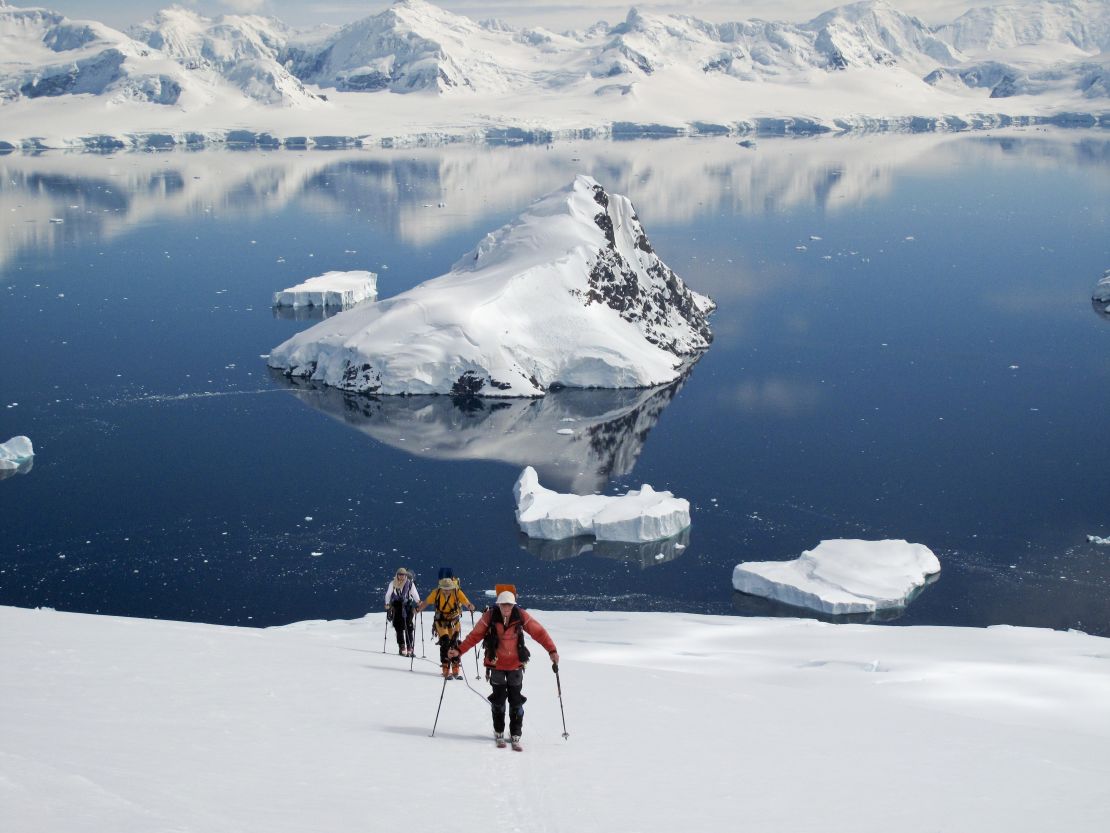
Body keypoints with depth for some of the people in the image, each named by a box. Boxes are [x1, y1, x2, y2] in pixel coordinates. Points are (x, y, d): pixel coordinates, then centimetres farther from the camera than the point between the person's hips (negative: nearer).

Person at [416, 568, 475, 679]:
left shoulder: (457, 592, -18)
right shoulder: (436, 593, -15)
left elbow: (466, 603, -26)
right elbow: (426, 602, -5)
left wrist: (470, 607, -48)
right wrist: (418, 609, -21)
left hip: (454, 621, 1)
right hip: (441, 621, -1)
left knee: (454, 643, -1)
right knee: (445, 642, -14)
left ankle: (456, 670, 11)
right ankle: (446, 669, -8)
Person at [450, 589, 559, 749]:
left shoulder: (521, 616, -13)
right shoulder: (490, 616, -14)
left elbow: (538, 632, -11)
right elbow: (475, 636, -10)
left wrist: (552, 650, -19)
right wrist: (459, 651, -18)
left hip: (515, 664, 1)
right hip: (496, 664, -1)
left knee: (516, 701, 2)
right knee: (499, 699, 4)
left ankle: (515, 735, 11)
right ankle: (499, 733, 19)